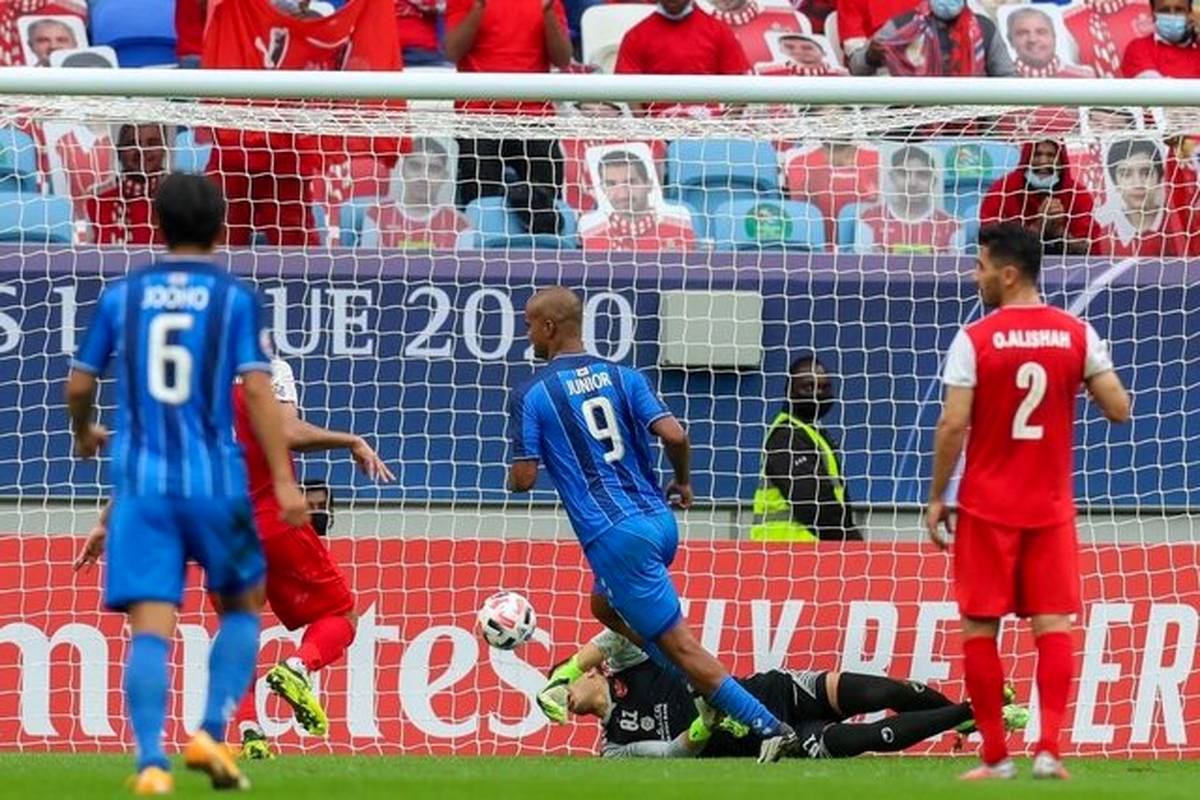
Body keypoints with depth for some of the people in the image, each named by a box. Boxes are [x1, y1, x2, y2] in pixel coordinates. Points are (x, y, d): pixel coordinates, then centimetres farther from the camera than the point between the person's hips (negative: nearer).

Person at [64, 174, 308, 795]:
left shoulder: (122, 295, 8)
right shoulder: (234, 299, 1)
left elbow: (79, 385, 12)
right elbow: (257, 390, -8)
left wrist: (84, 434, 34)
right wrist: (283, 481, -10)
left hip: (140, 483, 1)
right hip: (214, 481, -1)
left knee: (150, 627, -5)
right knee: (242, 605, 19)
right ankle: (211, 733, 3)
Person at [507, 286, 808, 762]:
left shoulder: (531, 395, -3)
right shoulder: (623, 377, 10)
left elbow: (523, 479, -4)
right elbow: (674, 435, -3)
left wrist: (513, 474, 20)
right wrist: (683, 482, 17)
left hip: (615, 536, -7)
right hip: (659, 521, 7)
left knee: (679, 644, -6)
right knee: (606, 606, 31)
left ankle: (771, 729, -16)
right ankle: (704, 696, 20)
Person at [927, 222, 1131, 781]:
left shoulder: (975, 340, -10)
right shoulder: (1077, 335, -1)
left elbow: (953, 425, -12)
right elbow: (1119, 409, 0)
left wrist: (937, 497, -2)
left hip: (986, 508, -3)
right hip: (1050, 506, 3)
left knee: (980, 628, 4)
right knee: (1053, 623, 3)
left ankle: (995, 757, 2)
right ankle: (1049, 749, -9)